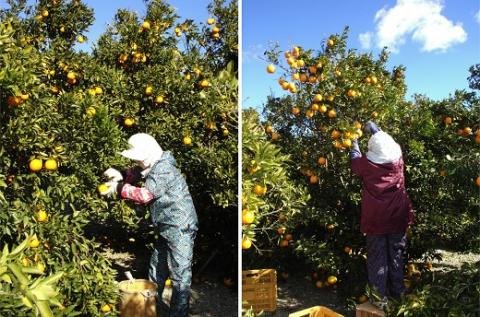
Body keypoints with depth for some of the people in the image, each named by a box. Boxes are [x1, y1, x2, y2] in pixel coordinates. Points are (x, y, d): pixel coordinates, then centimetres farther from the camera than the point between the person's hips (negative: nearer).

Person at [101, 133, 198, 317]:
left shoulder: (163, 170, -21)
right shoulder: (153, 166, 9)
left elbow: (145, 196, -25)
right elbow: (136, 174, 20)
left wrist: (120, 188, -13)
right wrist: (120, 176, -1)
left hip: (181, 229, -11)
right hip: (167, 229, 11)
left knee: (180, 275, -4)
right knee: (157, 269, 22)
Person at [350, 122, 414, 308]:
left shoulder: (367, 164, -13)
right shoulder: (397, 160, -6)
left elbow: (354, 161, 10)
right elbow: (389, 144, 14)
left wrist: (354, 142, 26)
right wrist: (375, 130, 29)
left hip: (375, 221, -2)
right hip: (397, 219, 3)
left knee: (377, 260, 6)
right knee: (396, 258, 14)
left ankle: (380, 299, 9)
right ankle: (398, 296, 24)